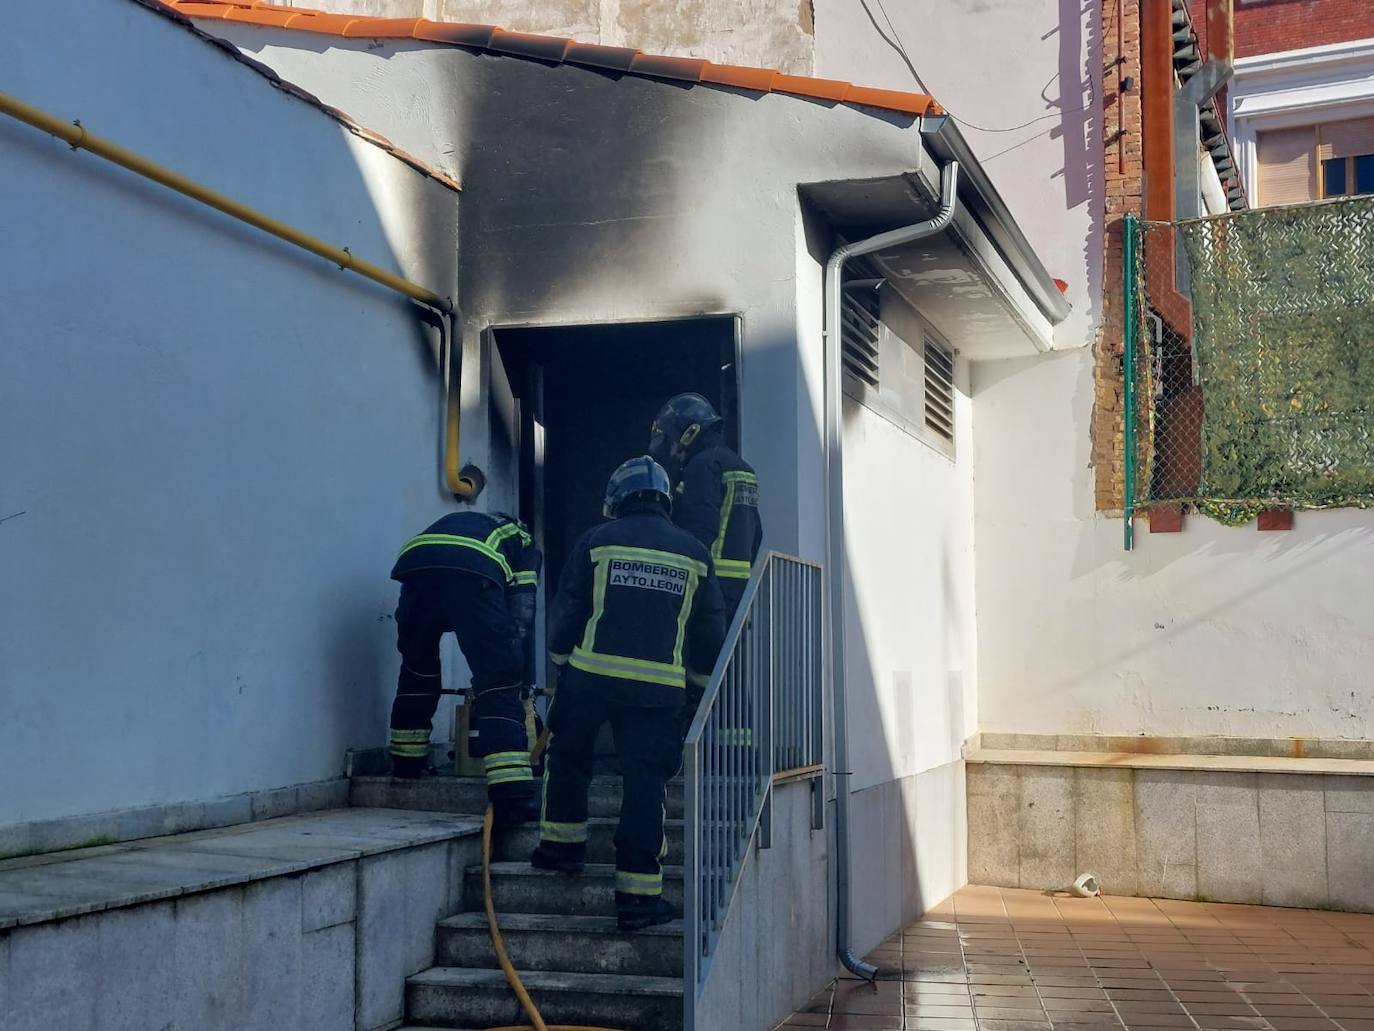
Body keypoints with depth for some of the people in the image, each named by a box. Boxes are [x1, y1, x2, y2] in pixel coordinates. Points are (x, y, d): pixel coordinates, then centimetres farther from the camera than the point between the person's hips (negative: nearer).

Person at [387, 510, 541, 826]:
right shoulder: (525, 543, 34)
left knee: (417, 669, 28)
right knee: (499, 686, -1)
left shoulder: (460, 522, 46)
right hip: (472, 574, -4)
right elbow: (521, 620, 22)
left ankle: (406, 762, 38)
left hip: (414, 563, 4)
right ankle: (513, 797, -9)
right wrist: (524, 684, 25)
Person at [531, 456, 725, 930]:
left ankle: (562, 845, 31)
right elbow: (710, 630, 14)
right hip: (658, 690, 1)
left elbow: (567, 612, 4)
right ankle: (639, 895, 1)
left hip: (589, 677, -1)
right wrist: (703, 680, 29)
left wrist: (561, 659, 22)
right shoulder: (694, 553, 9)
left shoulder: (596, 541, 2)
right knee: (645, 784, 2)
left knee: (568, 757, 23)